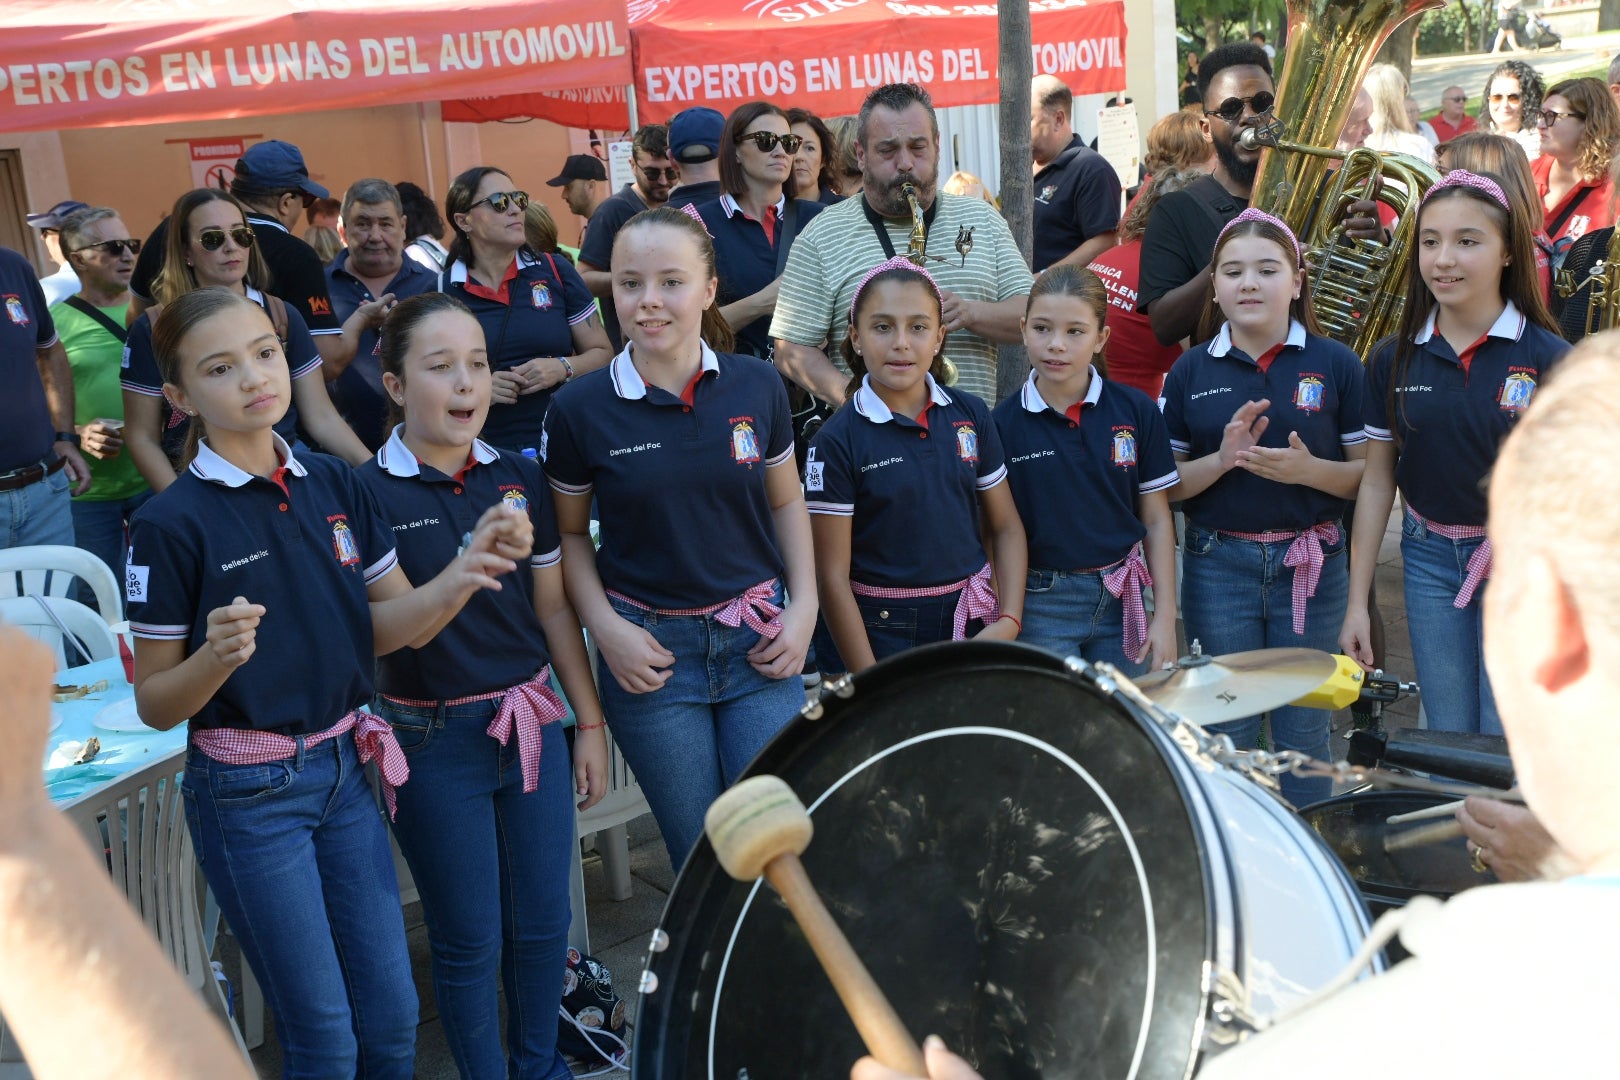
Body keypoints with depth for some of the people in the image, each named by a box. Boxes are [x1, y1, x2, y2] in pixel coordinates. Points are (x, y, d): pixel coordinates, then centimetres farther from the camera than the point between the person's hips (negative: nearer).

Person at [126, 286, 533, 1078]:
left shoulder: (333, 485, 1)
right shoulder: (171, 523, -14)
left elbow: (390, 625, 4)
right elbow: (155, 705, -10)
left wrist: (459, 577, -15)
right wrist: (217, 655, -30)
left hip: (346, 767, 5)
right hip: (249, 792, -5)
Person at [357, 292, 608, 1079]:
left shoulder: (519, 477, 2)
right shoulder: (367, 494, -10)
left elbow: (553, 608, 8)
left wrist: (589, 724, 9)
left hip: (533, 724, 4)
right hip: (435, 740, -4)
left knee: (542, 920, 14)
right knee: (470, 940, 7)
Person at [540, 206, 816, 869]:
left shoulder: (756, 386, -1)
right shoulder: (581, 409, -6)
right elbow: (569, 533, 5)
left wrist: (805, 604, 0)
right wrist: (606, 628, -8)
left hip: (759, 641, 1)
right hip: (652, 651, -1)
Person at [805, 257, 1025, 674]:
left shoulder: (971, 416, 2)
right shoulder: (837, 440, -10)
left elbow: (1006, 528, 8)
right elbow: (833, 576, -11)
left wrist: (1009, 621, -6)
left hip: (969, 625, 4)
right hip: (879, 632, -4)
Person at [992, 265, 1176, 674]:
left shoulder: (1136, 410, -1)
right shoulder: (1004, 422, -5)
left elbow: (1156, 520, 3)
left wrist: (1165, 616, 0)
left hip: (1122, 598, 2)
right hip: (1041, 606, -1)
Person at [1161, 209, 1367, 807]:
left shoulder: (1335, 365, -1)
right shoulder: (1191, 371, 2)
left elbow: (1367, 475, 0)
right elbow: (1168, 484, 3)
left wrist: (1308, 469, -19)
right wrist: (1223, 458, -16)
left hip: (1310, 563, -1)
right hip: (1218, 566, 1)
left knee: (1303, 734, 9)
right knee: (1227, 734, 9)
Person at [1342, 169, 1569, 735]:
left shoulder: (1547, 357, -9)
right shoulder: (1394, 359, 0)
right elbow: (1377, 482, 4)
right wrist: (1356, 601, 4)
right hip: (1430, 559, 3)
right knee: (1446, 744, 10)